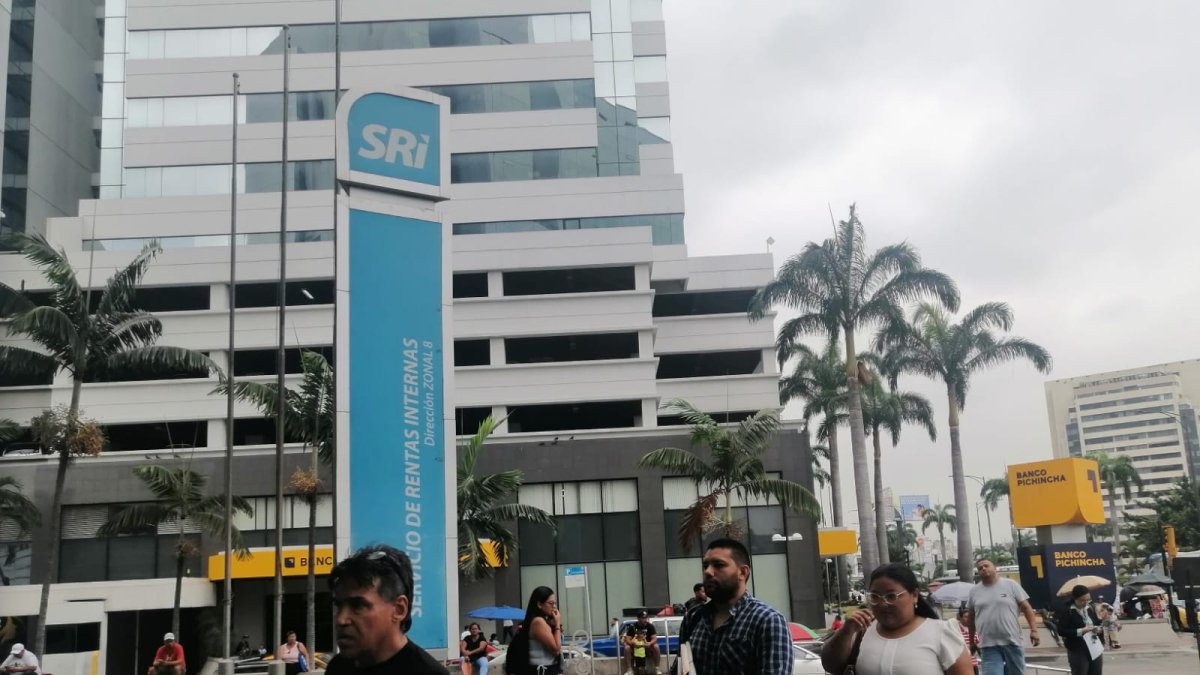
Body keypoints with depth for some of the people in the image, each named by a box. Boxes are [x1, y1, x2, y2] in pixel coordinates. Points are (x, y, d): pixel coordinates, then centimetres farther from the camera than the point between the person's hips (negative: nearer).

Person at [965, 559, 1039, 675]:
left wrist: (1034, 629, -10)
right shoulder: (974, 591, 9)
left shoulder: (1010, 585, 2)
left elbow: (1026, 607, 0)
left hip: (1013, 642, -1)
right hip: (988, 646, 1)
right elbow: (970, 617, 17)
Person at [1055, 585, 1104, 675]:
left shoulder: (1090, 609, 11)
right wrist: (1080, 631, -23)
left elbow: (1097, 624, 21)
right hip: (1078, 651, -7)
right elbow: (1062, 631, -15)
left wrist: (1099, 629, -4)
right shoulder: (1066, 611, -10)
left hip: (1095, 649, 7)